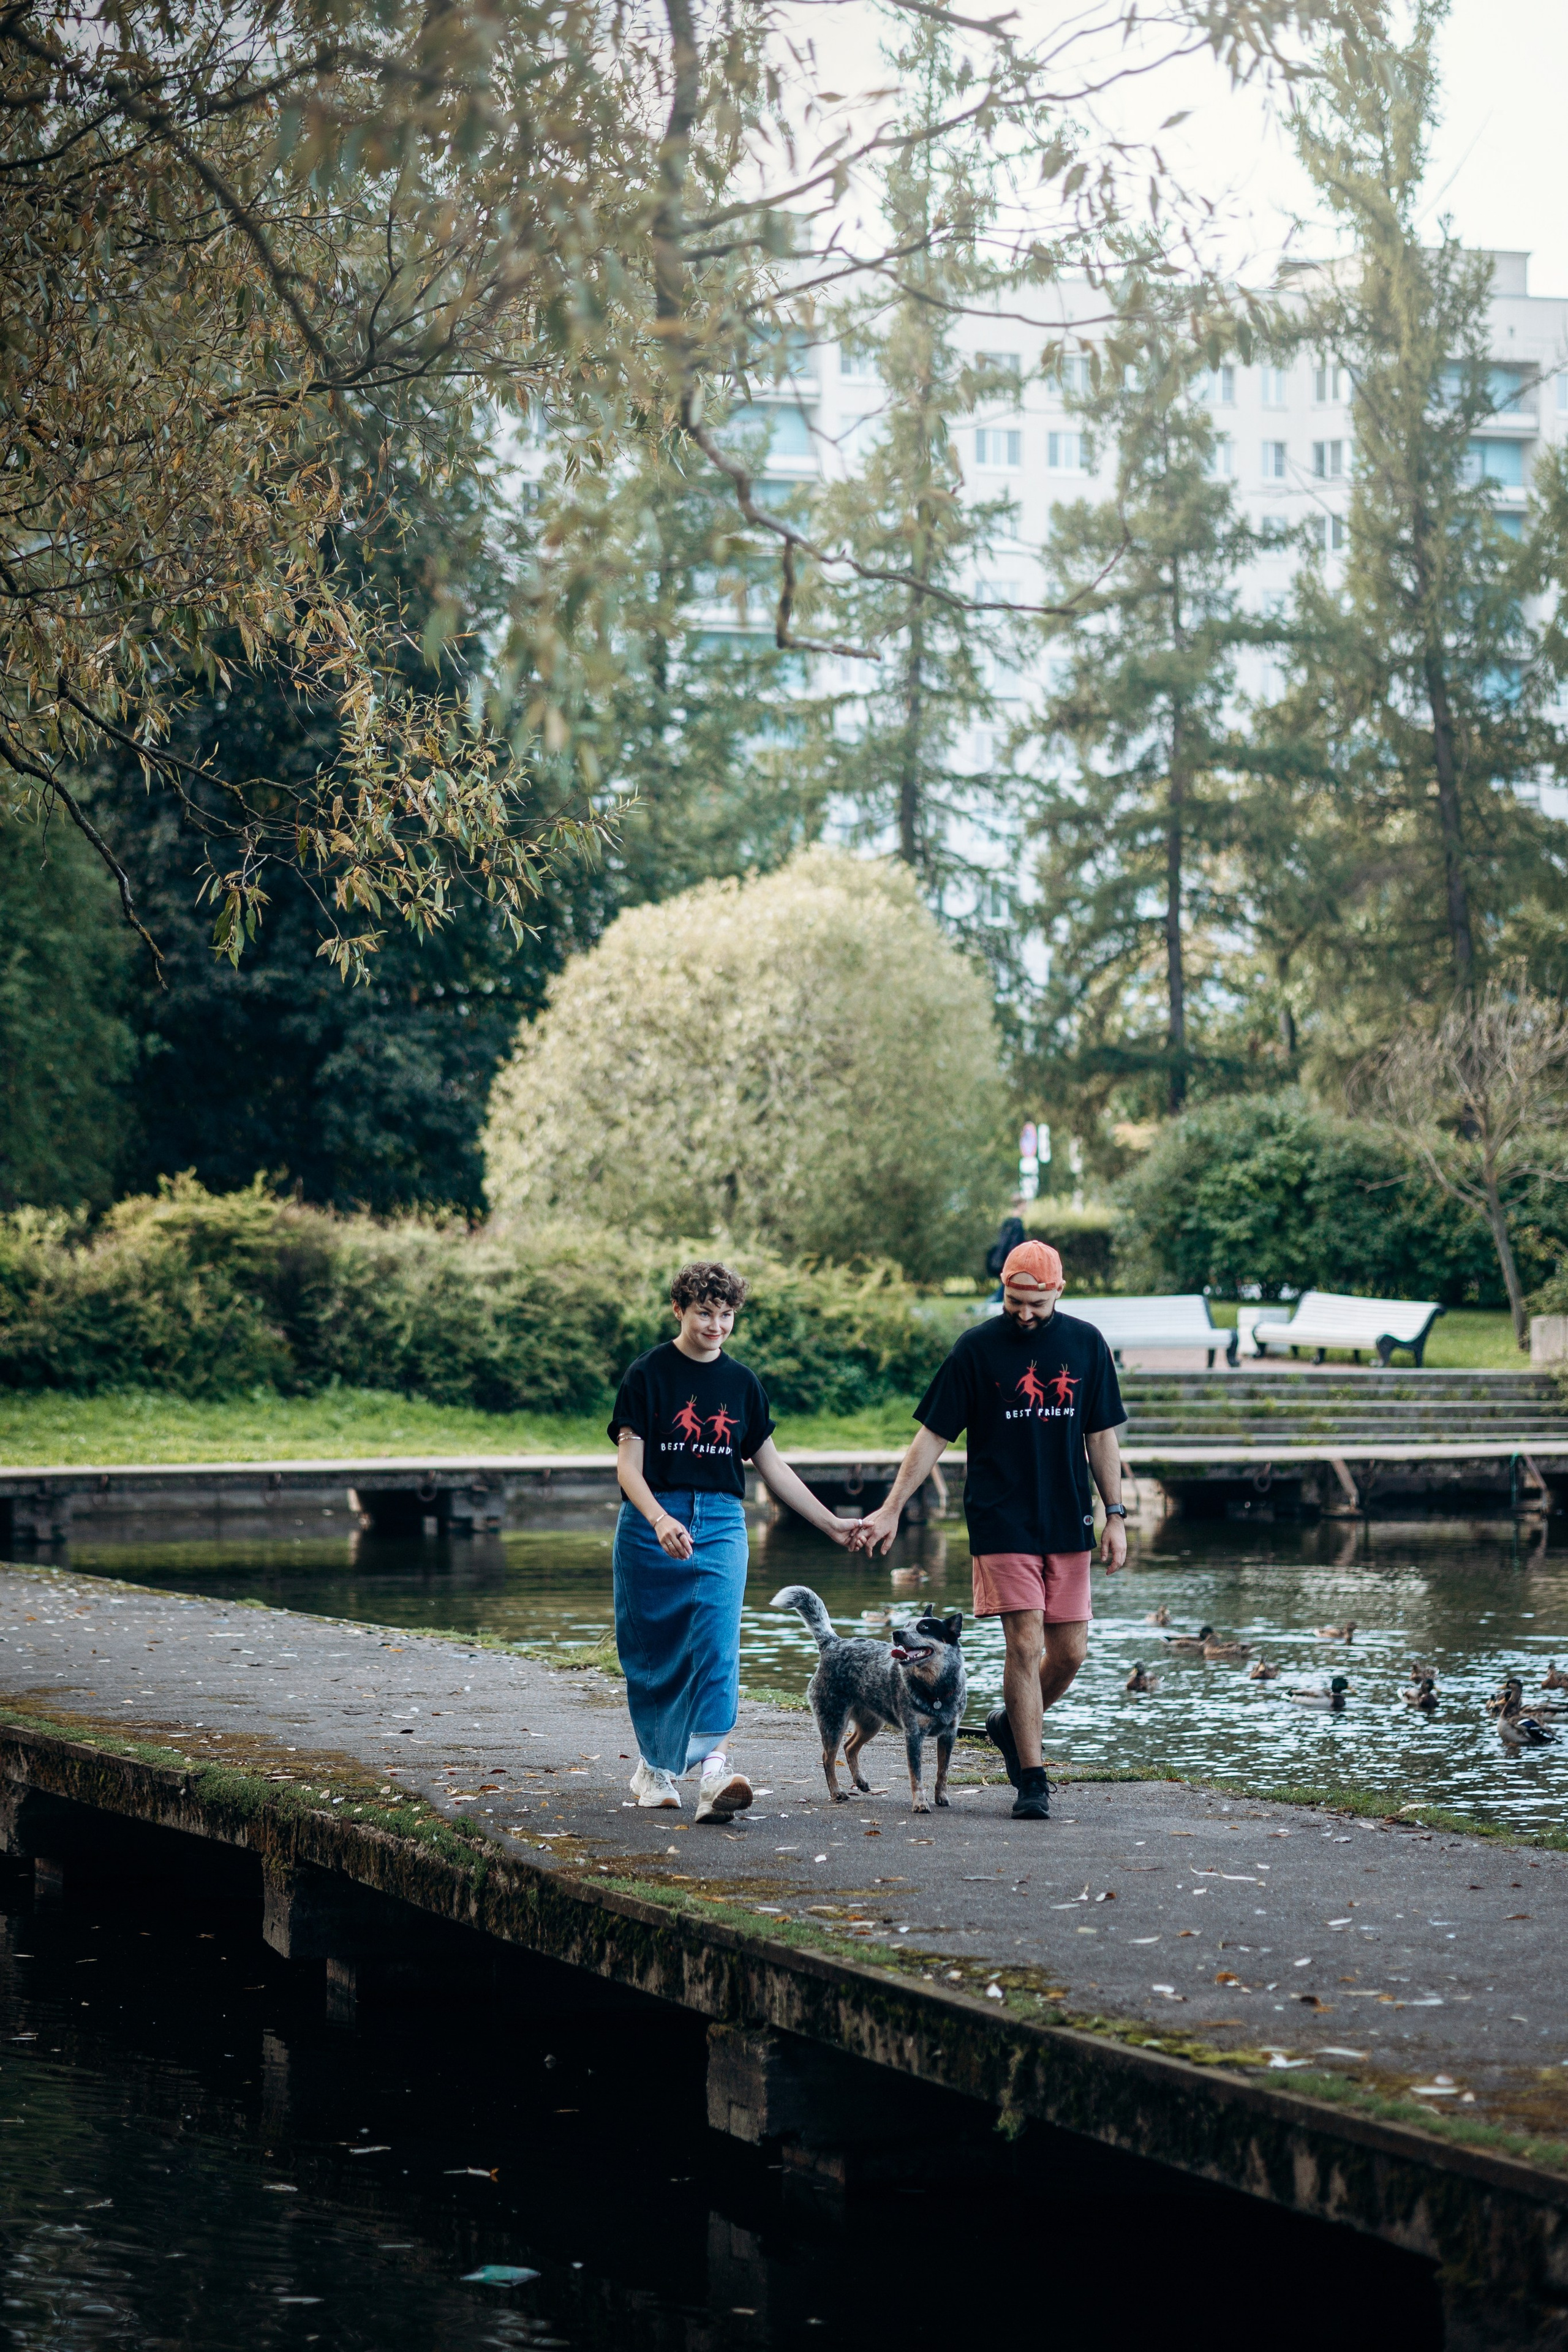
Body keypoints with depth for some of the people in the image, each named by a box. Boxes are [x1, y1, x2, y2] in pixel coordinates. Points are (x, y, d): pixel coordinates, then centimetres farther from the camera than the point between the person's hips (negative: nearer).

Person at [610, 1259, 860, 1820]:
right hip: (652, 1522, -2)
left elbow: (771, 1466, 17)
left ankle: (714, 1767, -29)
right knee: (652, 1648, 5)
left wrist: (831, 1523, 17)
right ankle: (656, 1764, 25)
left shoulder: (741, 1383, 10)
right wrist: (660, 1519, -25)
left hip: (721, 1522, 2)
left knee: (717, 1637, -17)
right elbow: (629, 1464, -8)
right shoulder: (648, 1375, -2)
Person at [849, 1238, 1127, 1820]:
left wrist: (1115, 1516, 8)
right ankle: (1032, 1781, -2)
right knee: (1025, 1645, -9)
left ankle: (1012, 1726, 30)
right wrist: (890, 1510, -5)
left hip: (1068, 1524, 3)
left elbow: (1101, 1435, 12)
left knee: (1070, 1651, 3)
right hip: (1001, 1525, -3)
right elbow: (932, 1435, -1)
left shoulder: (1085, 1345, 5)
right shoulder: (978, 1348, -4)